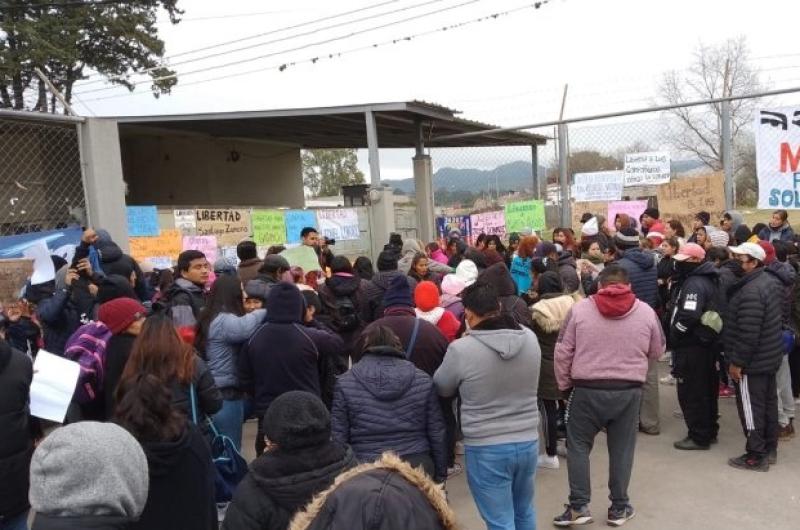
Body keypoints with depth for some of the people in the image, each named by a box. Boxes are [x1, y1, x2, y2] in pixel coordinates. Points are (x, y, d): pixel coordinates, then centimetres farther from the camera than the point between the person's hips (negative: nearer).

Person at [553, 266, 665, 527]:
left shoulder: (579, 309, -4)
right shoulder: (646, 312, 0)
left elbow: (563, 352, -1)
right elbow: (657, 351, 11)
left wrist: (564, 384, 11)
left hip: (587, 390, -1)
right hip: (629, 391, 2)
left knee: (579, 446, 12)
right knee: (621, 449, 14)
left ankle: (579, 506, 11)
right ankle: (619, 507, 24)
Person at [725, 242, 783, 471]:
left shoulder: (751, 291, -26)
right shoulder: (766, 280, 8)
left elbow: (748, 333, -28)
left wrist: (736, 361, -19)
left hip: (753, 361, -10)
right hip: (768, 356, 10)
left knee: (751, 408, 0)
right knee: (768, 403, 18)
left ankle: (756, 456, 10)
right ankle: (770, 449, 31)